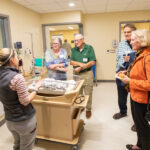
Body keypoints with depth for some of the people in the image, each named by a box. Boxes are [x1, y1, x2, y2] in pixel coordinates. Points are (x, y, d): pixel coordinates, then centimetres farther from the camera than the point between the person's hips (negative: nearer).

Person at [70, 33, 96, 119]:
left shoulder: (89, 48, -5)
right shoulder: (74, 49, 7)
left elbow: (93, 62, -11)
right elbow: (71, 62, 1)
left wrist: (81, 67, -17)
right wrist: (80, 64, -16)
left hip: (87, 73, -3)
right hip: (76, 74, 4)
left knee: (88, 93, 4)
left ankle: (88, 109, 22)